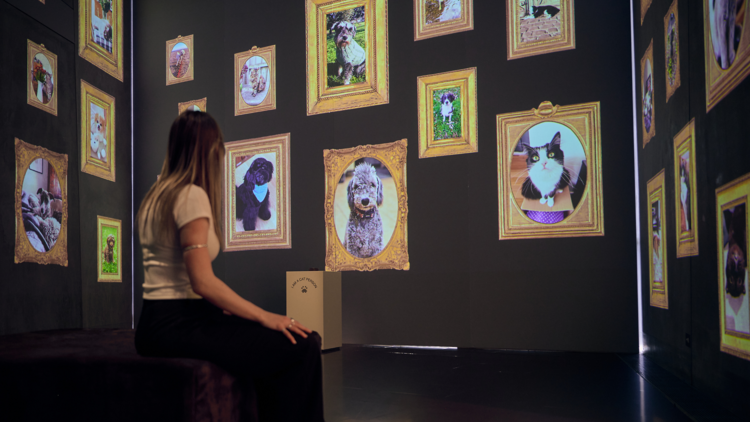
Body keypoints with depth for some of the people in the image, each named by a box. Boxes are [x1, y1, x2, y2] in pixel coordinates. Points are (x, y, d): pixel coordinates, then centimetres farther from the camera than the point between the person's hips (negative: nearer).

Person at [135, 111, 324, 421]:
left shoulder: (157, 195, 17)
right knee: (299, 347, -17)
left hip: (159, 322, 10)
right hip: (174, 325, -10)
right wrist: (265, 317, -14)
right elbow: (203, 282, -19)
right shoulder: (192, 195, -11)